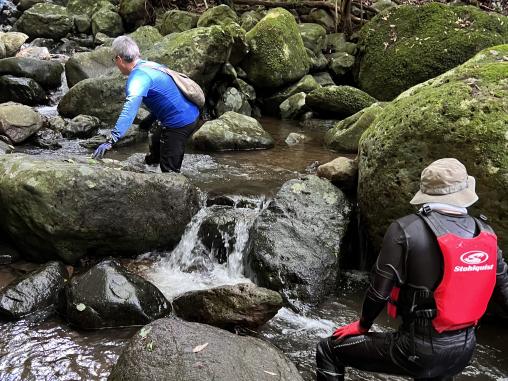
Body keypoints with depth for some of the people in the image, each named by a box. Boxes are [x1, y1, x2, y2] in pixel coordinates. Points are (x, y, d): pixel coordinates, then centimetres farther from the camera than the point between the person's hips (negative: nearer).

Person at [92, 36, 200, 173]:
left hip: (178, 123, -10)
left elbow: (130, 108, -37)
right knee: (155, 145, 32)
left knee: (169, 171, -2)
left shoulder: (138, 76, -20)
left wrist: (111, 140, -45)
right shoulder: (150, 65, 10)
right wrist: (149, 120, 25)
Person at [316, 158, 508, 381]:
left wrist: (362, 325, 5)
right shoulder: (486, 235, -2)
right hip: (464, 350, 5)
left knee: (329, 351, 9)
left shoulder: (406, 230, -17)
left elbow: (379, 291, -14)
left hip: (419, 349, -5)